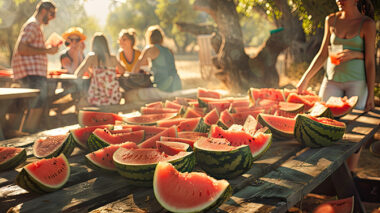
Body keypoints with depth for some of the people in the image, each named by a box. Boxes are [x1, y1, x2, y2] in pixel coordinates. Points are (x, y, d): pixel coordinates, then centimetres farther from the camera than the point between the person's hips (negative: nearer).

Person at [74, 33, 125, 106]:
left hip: (97, 101, -3)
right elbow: (123, 71, 21)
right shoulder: (113, 58, 2)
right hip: (115, 100, 3)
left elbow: (78, 74, -12)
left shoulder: (92, 56, -7)